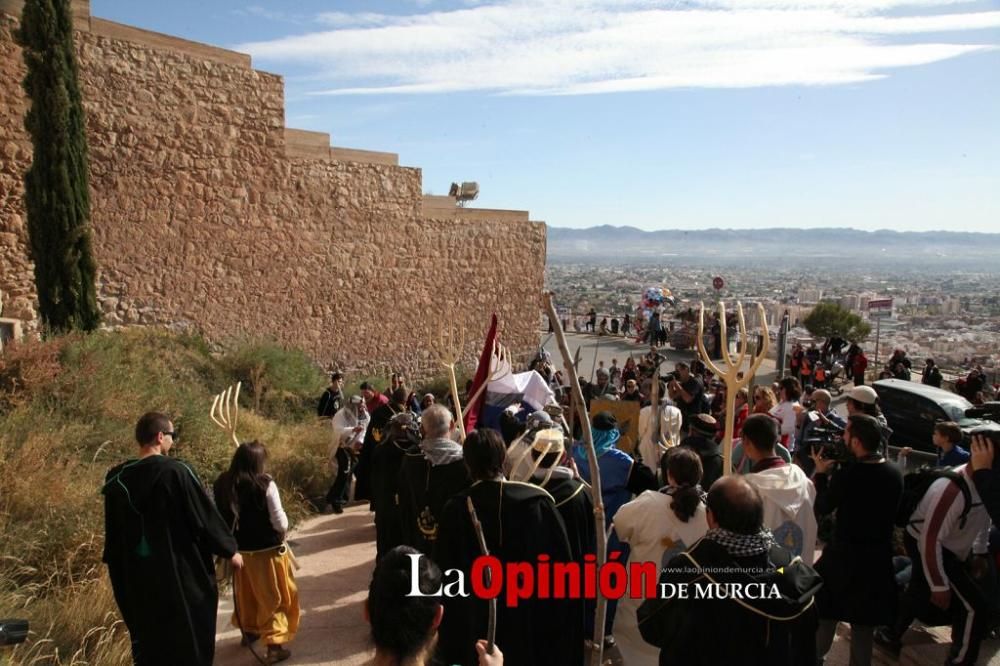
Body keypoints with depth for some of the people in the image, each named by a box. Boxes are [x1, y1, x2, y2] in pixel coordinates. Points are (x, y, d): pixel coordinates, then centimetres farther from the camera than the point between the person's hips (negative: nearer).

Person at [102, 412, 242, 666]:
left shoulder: (117, 479, -2)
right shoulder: (176, 472, -19)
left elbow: (113, 535, 9)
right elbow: (205, 516, -13)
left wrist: (119, 569, 22)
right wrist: (229, 549, 0)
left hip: (137, 576, 6)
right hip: (182, 573, -5)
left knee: (148, 641, 19)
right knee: (191, 640, 11)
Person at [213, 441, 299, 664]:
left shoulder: (223, 485, -9)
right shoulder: (265, 485, -22)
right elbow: (280, 523, -18)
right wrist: (282, 533, 4)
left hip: (240, 550, 5)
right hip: (268, 550, -5)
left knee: (246, 593, 26)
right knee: (274, 597, 11)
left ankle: (249, 631, 46)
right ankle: (274, 645, 12)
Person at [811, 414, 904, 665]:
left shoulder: (847, 474, -24)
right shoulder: (895, 473, -4)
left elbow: (822, 508, -9)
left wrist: (821, 473, 2)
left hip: (843, 557, -5)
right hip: (878, 558, 5)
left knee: (824, 617, 15)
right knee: (864, 626, 20)